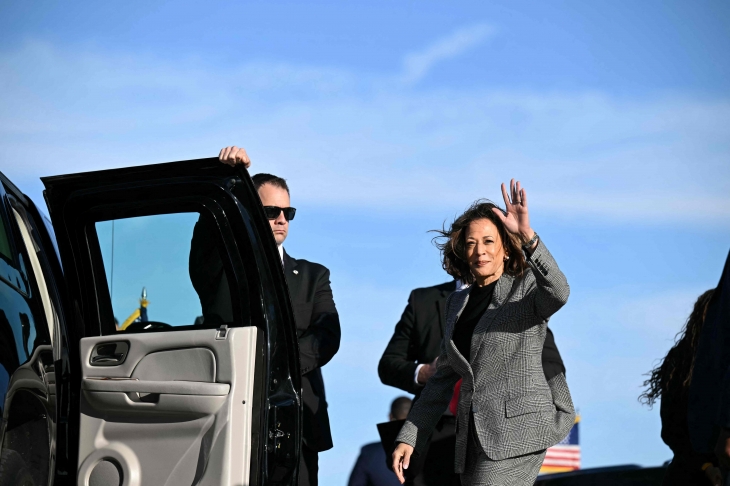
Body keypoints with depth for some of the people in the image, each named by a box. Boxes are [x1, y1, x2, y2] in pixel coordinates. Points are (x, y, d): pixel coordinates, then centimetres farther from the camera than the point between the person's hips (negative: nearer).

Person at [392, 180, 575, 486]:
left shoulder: (526, 290, 0)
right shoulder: (458, 303, 17)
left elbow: (557, 293, -25)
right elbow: (443, 378, 19)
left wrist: (527, 235, -36)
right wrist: (409, 437, 13)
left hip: (517, 430, -6)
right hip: (473, 439, 7)